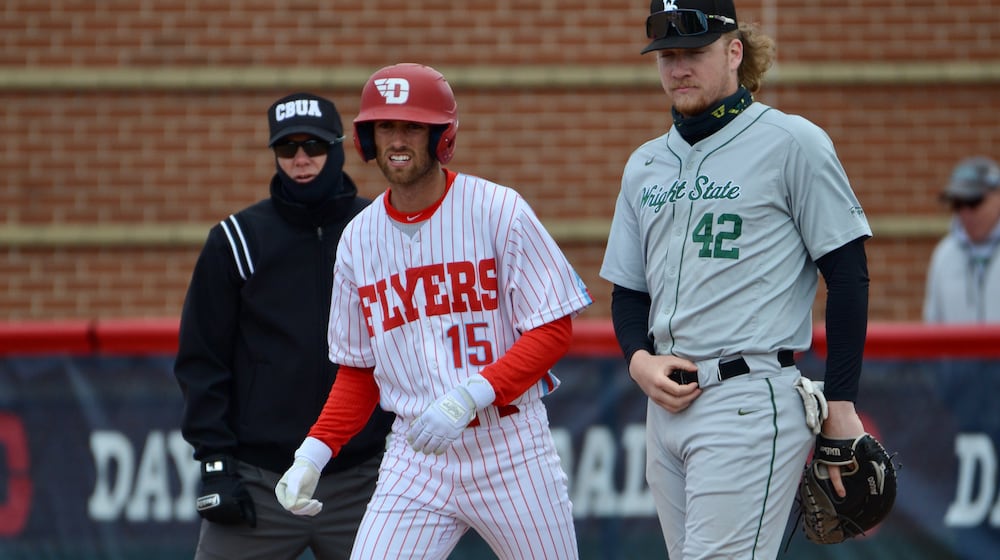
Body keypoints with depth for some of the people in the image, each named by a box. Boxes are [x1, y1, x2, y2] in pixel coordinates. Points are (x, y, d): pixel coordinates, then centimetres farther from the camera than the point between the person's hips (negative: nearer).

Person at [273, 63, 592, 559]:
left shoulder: (499, 211, -6)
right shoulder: (358, 238, 7)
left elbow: (554, 329, -8)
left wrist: (469, 397, -21)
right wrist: (313, 453, 0)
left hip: (510, 444, -3)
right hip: (415, 455, 3)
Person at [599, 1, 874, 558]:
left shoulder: (792, 144, -3)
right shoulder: (645, 165, 17)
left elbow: (849, 275, -4)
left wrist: (841, 405, -8)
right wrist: (639, 360, 1)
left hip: (753, 401, -7)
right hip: (666, 403, 7)